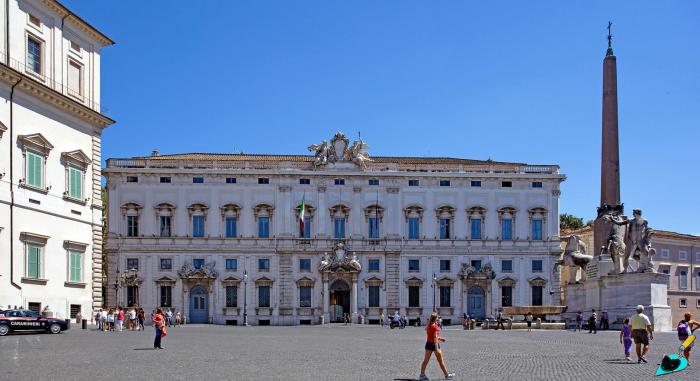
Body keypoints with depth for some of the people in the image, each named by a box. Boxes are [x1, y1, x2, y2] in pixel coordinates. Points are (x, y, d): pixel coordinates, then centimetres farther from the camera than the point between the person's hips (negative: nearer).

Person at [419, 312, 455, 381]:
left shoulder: (428, 326, 8)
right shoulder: (435, 327, -16)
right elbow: (435, 337, -21)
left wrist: (439, 338, 25)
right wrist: (436, 347, -23)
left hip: (428, 344, 7)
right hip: (434, 344, -7)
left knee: (426, 360, 5)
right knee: (441, 361, 4)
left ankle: (422, 374, 1)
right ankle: (447, 375, 15)